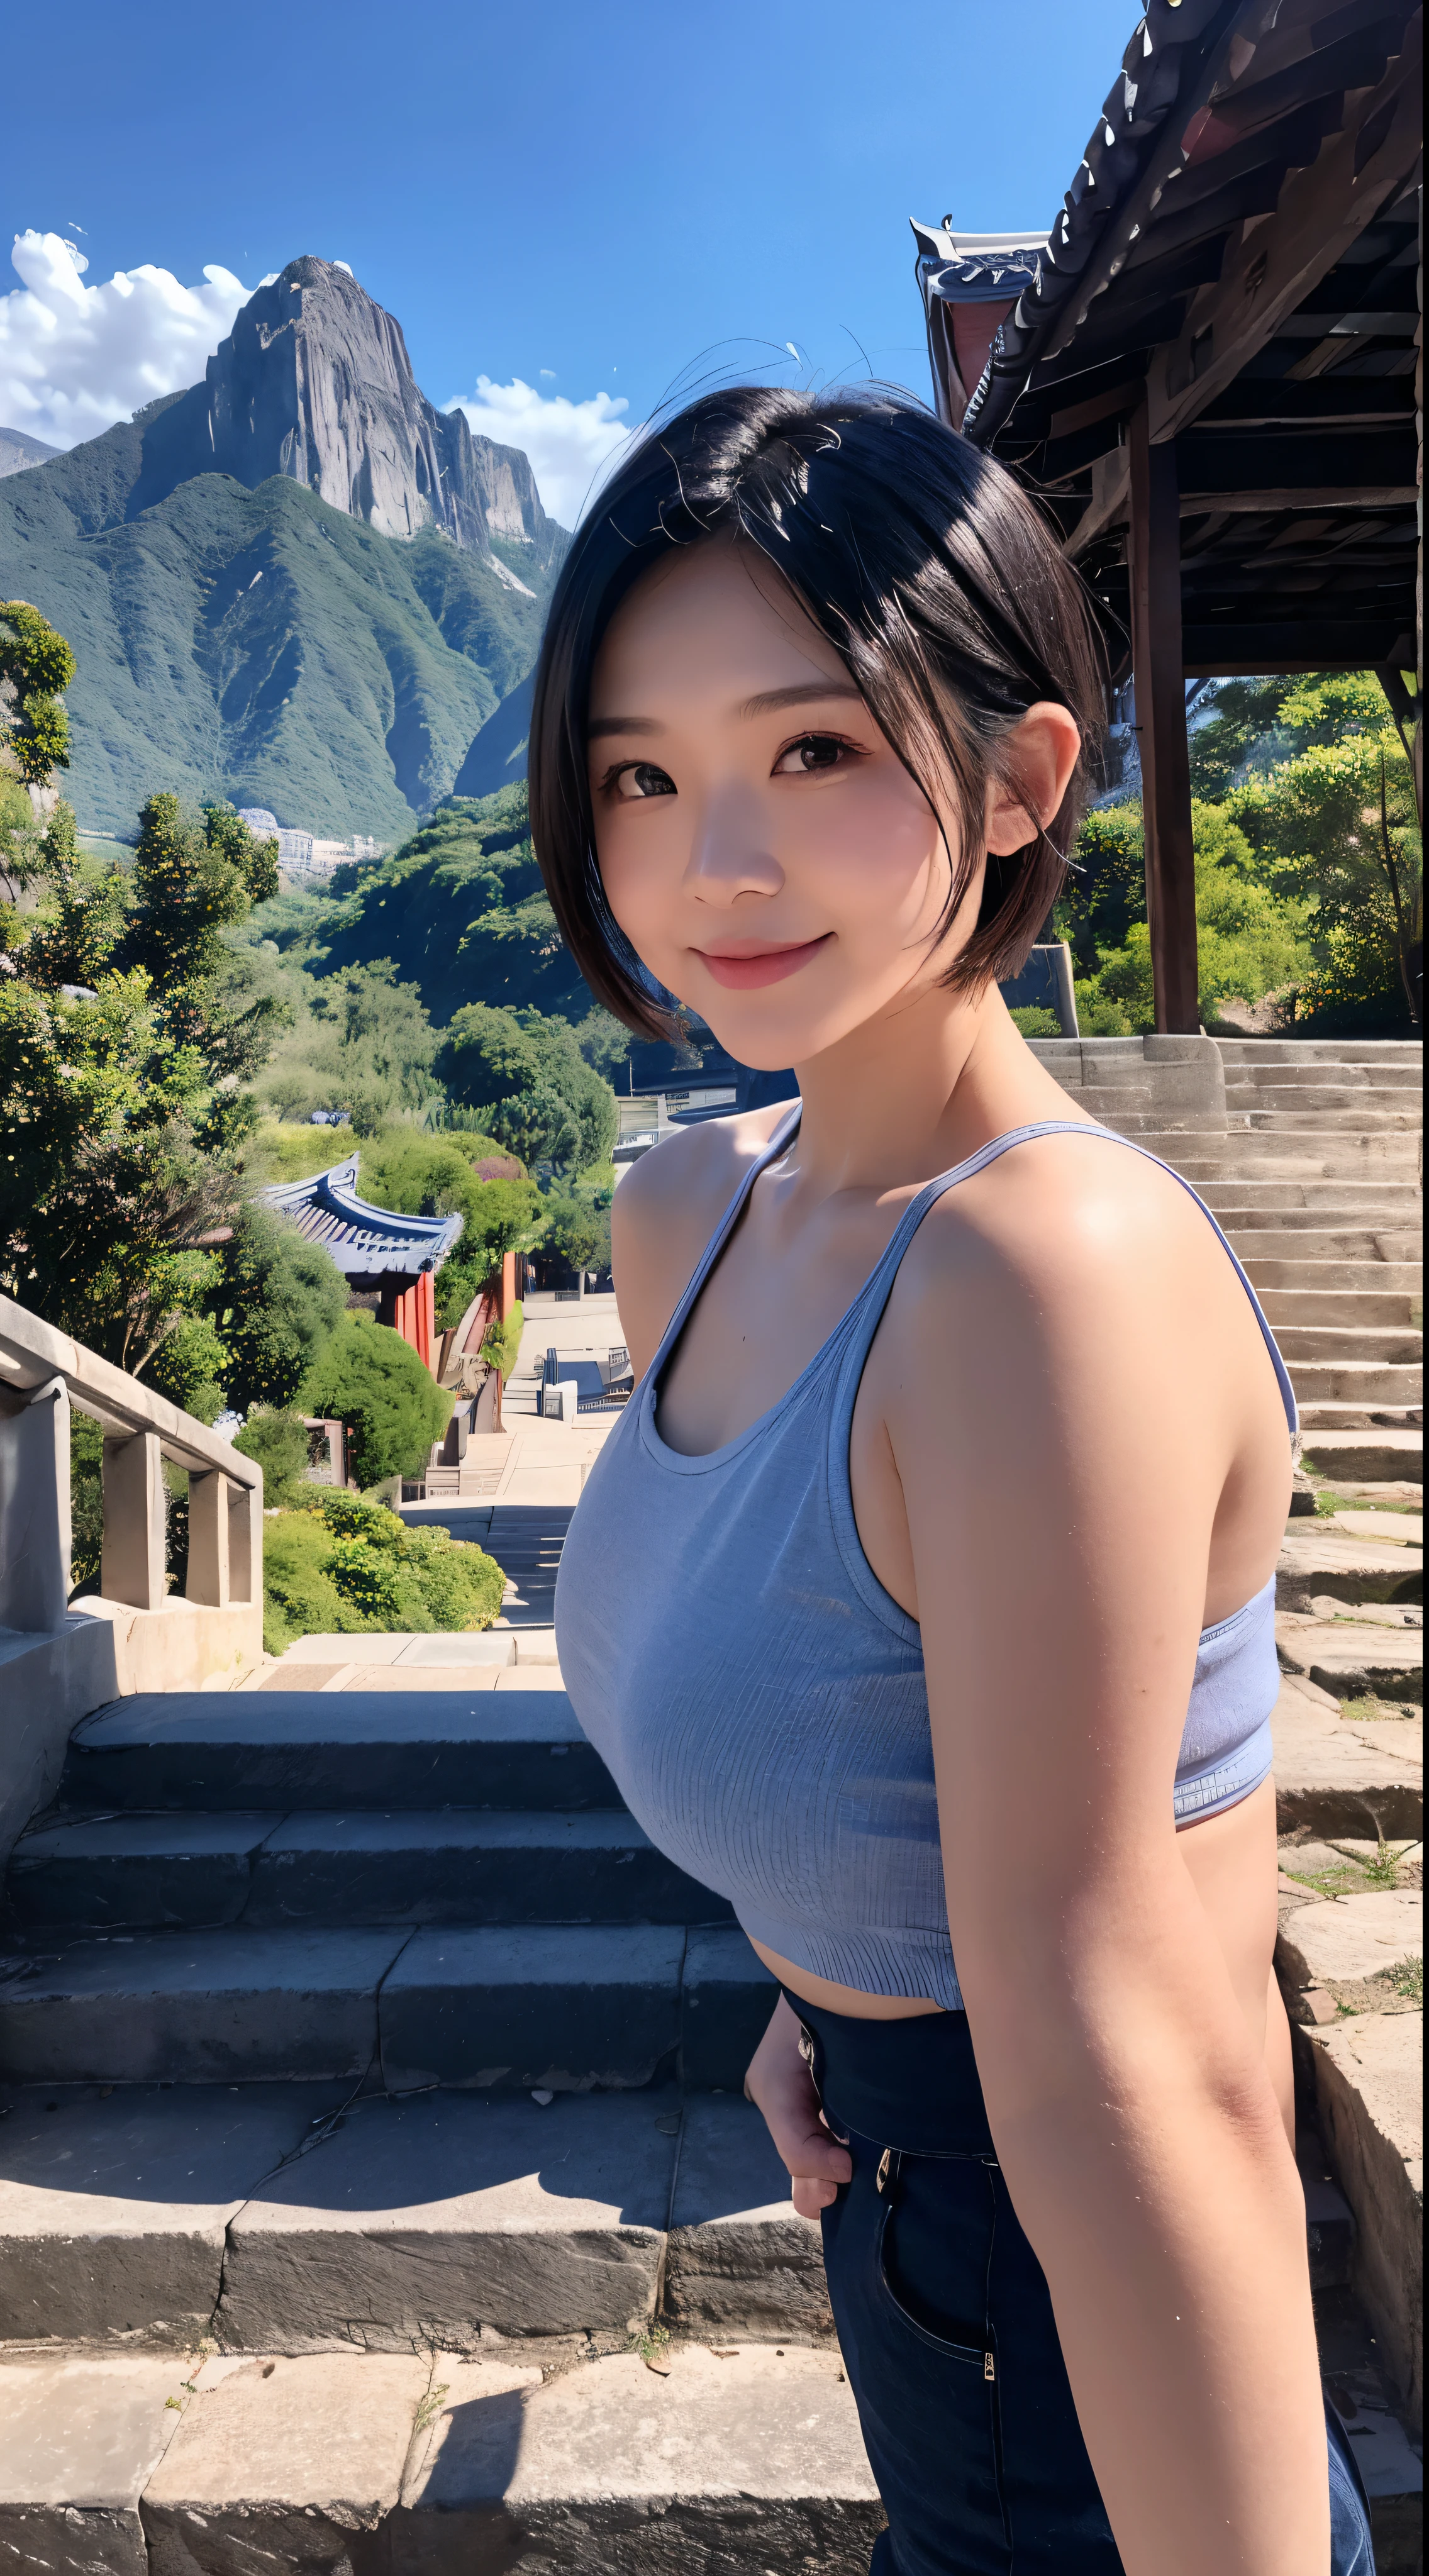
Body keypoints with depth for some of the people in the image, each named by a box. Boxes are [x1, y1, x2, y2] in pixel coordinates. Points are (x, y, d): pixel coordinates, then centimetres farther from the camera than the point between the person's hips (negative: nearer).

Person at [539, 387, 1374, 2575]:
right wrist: (824, 1983, 1)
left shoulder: (1061, 1263, -32)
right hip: (892, 2172, 7)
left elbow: (1125, 2080, -32)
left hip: (1106, 2387, -7)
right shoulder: (687, 1216, -7)